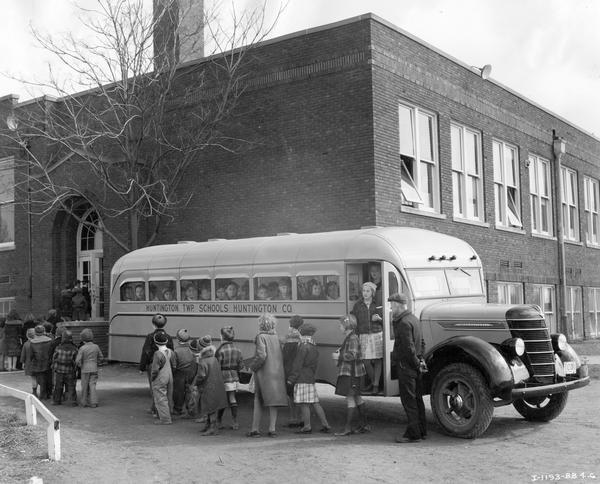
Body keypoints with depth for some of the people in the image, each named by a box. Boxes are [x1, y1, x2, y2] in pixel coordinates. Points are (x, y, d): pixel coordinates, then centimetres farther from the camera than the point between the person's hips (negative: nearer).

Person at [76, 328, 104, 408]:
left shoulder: (82, 348, -13)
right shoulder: (96, 347, -1)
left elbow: (78, 360, -15)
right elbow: (101, 358, 8)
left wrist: (80, 366, 4)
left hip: (85, 370, -3)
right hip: (94, 369, 3)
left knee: (85, 386, 9)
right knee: (92, 385, 6)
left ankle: (84, 402, 19)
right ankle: (93, 402, -1)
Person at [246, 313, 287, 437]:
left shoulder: (261, 337, -9)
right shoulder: (275, 337, 8)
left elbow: (261, 355, -19)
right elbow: (280, 357, 8)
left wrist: (253, 366, -7)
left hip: (263, 373, -5)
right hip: (276, 373, 5)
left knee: (258, 401, 5)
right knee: (273, 401, 8)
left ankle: (255, 429, 6)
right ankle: (272, 429, 6)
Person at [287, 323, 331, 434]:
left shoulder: (303, 346, -12)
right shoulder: (314, 347, 15)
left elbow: (298, 365, -13)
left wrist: (291, 379, -9)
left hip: (302, 380, -9)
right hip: (311, 379, 9)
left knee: (304, 404, -3)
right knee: (315, 403, 11)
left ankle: (307, 426, 1)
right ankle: (325, 425, 11)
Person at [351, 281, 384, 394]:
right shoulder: (358, 305, 4)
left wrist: (378, 318, -13)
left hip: (377, 335, -1)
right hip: (364, 336, 1)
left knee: (377, 361, 1)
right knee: (366, 362, 0)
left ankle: (376, 385, 11)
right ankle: (372, 382, 23)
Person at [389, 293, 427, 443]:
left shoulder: (404, 323, -18)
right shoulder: (413, 319, 14)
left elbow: (408, 347, -22)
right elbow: (422, 342, 19)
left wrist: (417, 363, -14)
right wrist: (420, 360, 13)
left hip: (406, 366, -9)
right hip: (415, 365, 10)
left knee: (409, 400, -4)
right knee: (417, 399, 14)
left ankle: (413, 434, 0)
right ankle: (422, 431, 21)